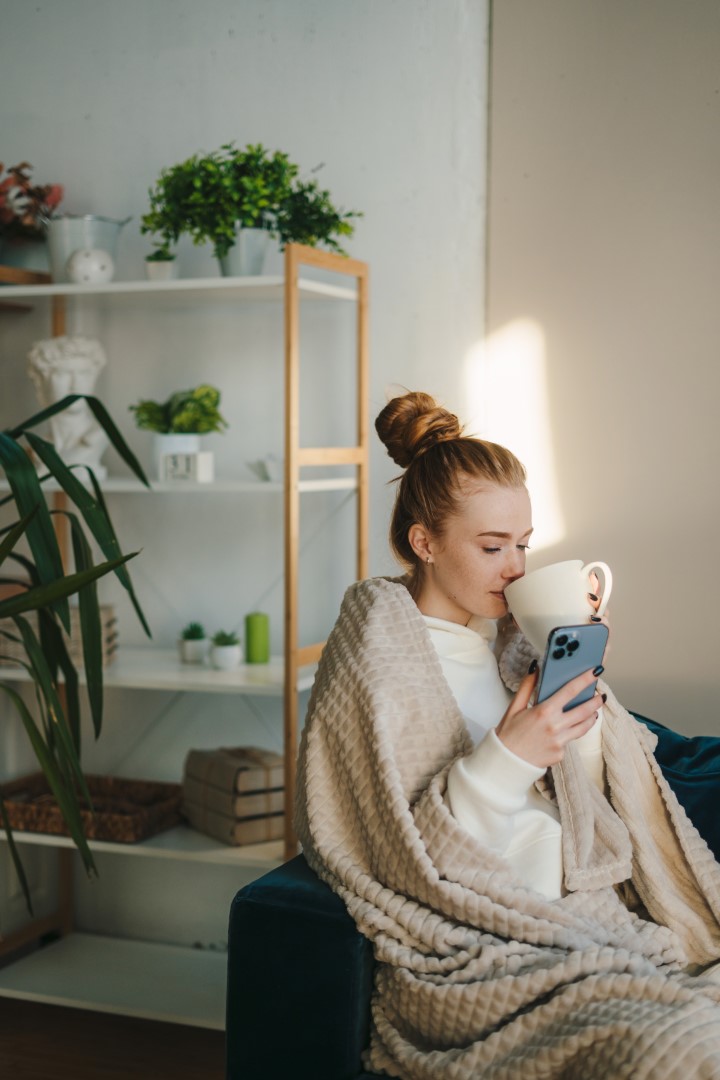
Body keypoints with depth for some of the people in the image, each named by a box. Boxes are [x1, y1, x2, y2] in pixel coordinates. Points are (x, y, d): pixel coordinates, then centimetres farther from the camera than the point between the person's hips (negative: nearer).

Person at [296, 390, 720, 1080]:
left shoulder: (506, 635, 13)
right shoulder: (376, 653, -6)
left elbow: (588, 794, 12)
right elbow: (403, 858, -10)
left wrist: (579, 681, -2)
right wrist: (506, 759, -21)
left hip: (586, 911, 7)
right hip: (477, 956, -6)